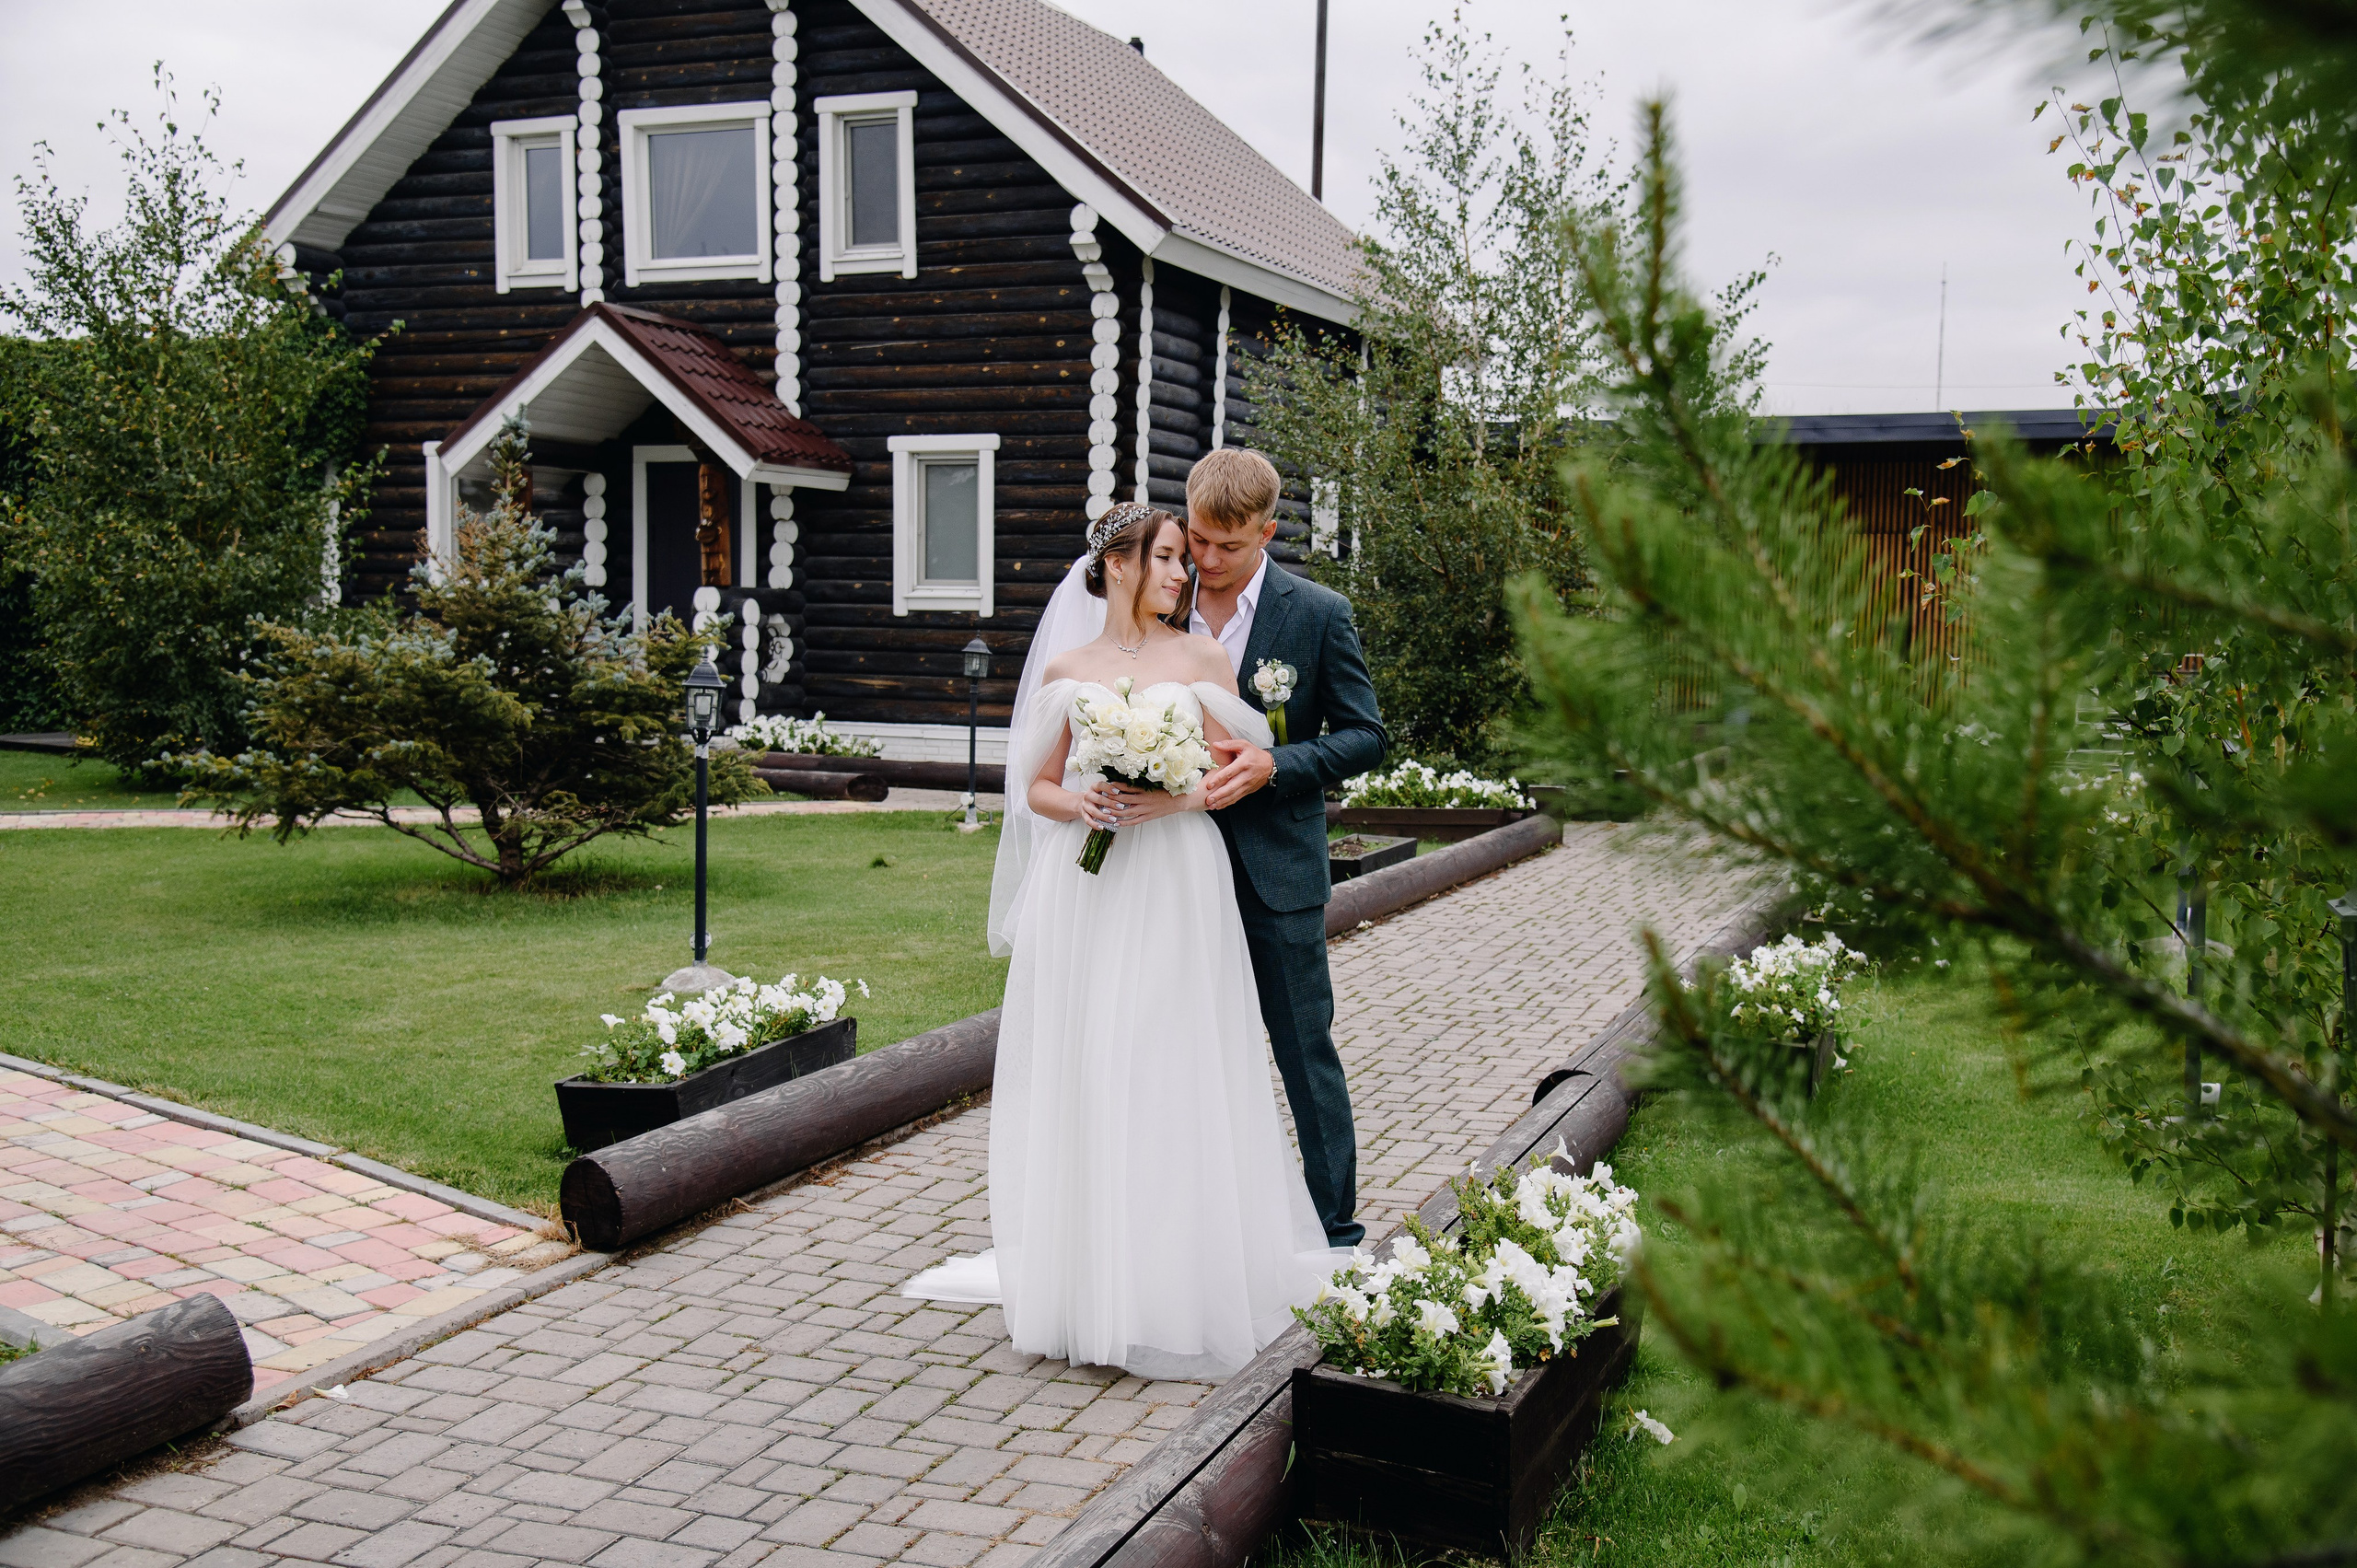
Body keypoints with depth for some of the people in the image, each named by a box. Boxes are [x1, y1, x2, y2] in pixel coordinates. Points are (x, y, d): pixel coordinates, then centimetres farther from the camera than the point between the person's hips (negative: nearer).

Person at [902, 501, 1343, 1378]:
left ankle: (1176, 1275, 7)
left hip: (1176, 886, -1)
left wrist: (1182, 797, -13)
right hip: (1083, 889, 2)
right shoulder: (1065, 669, 10)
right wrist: (1078, 803, -9)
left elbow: (1244, 765, 5)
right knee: (1078, 1068, 2)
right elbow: (1036, 787, 12)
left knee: (1169, 1069, -3)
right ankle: (1074, 1264, 12)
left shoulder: (1201, 658, 6)